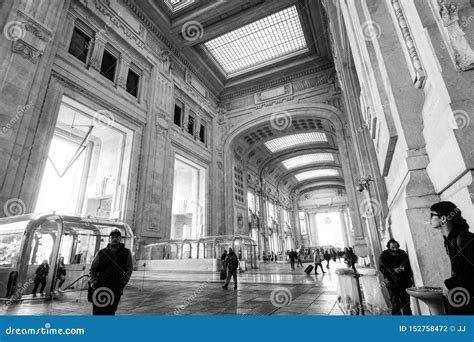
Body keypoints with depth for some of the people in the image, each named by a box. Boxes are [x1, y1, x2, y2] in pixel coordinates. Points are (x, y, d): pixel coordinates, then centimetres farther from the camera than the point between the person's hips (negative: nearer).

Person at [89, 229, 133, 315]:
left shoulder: (126, 253, -2)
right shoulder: (101, 253, 0)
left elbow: (129, 269, 5)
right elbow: (92, 270, 10)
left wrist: (123, 284, -3)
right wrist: (94, 284, -2)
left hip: (116, 290, 0)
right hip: (100, 289, 1)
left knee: (110, 313, 5)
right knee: (97, 313, 2)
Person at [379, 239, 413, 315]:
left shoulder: (403, 253, 7)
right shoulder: (384, 255, -5)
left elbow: (408, 265, 16)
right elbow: (382, 268, -11)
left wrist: (410, 276, 9)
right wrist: (393, 270, -23)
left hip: (405, 282, 4)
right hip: (392, 283, -4)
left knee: (406, 302, 11)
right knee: (395, 304, 0)